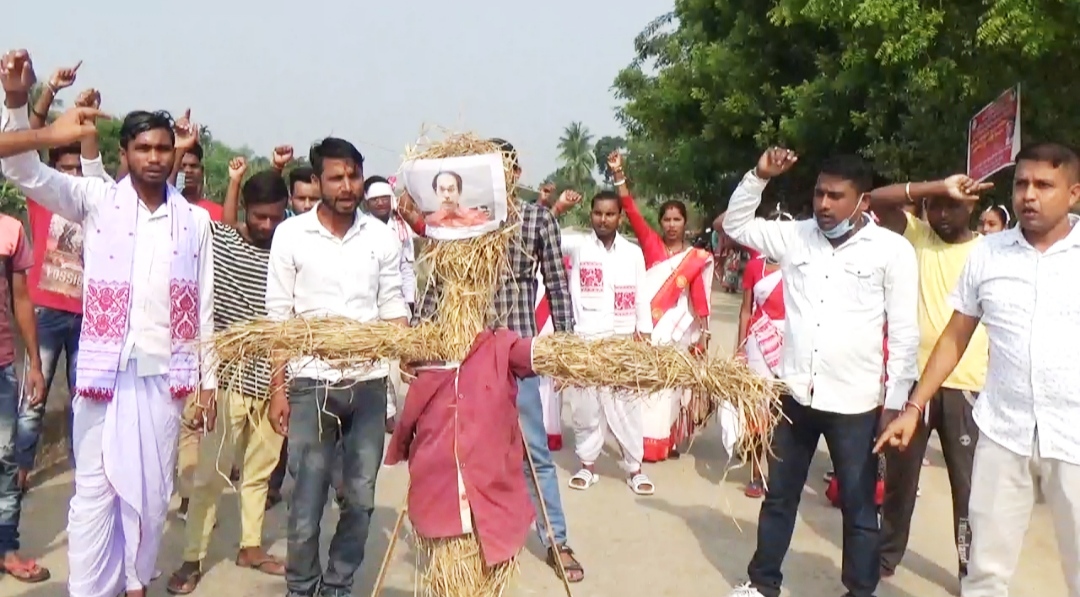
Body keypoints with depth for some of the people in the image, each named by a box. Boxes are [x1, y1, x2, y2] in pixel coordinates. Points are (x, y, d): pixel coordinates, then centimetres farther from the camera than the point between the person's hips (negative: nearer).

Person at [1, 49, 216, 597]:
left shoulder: (196, 220, 5)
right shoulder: (97, 199, 0)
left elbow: (203, 304, 8)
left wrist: (208, 377, 8)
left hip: (165, 371, 2)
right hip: (104, 367, -2)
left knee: (151, 487, 11)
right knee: (95, 486, 4)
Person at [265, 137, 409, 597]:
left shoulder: (382, 237, 4)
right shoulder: (291, 234, -1)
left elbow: (394, 310, 7)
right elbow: (278, 317, 1)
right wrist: (277, 388, -3)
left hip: (369, 384, 2)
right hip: (312, 384, -2)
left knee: (360, 499, 10)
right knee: (307, 502, 1)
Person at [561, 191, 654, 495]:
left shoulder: (633, 252, 6)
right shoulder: (577, 246, 1)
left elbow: (641, 295, 8)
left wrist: (644, 331, 4)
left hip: (623, 340, 1)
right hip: (583, 339, 0)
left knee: (626, 405, 4)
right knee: (585, 405, 6)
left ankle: (634, 468, 14)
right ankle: (587, 465, 18)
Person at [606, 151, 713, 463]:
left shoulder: (698, 258, 2)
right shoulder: (651, 245, 2)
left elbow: (700, 297, 1)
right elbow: (632, 211, -6)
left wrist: (703, 333, -2)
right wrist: (618, 174, -15)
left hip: (679, 328, 0)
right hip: (648, 325, 0)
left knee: (673, 383, 5)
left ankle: (670, 440, 15)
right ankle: (647, 441, 9)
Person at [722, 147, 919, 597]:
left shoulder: (893, 250, -7)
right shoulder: (795, 236, 2)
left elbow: (905, 332, -5)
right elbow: (736, 225, 13)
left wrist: (896, 402, -6)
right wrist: (759, 176, -1)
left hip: (855, 401, -3)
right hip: (795, 392, 4)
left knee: (859, 507, 10)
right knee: (779, 496, 17)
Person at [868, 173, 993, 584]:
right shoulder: (915, 235, 3)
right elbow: (877, 200, -12)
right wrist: (936, 188, -19)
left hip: (968, 386, -1)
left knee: (969, 484, 5)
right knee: (900, 474, 13)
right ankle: (887, 554, 30)